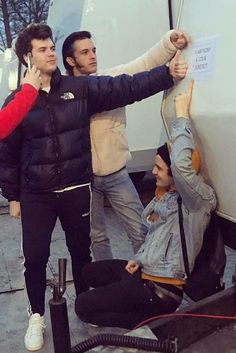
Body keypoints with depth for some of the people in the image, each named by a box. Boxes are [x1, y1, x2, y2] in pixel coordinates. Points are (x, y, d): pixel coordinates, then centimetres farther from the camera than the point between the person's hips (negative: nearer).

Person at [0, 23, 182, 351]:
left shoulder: (80, 88, -1)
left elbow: (126, 87, -9)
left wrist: (168, 73, -20)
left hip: (76, 189, 1)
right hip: (36, 195, 0)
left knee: (80, 251, 16)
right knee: (35, 257, 7)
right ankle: (37, 315, 32)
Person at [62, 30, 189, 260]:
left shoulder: (112, 77, -3)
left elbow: (145, 63, -17)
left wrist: (170, 41, -33)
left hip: (116, 173, 0)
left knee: (140, 231, 4)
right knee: (96, 236, 16)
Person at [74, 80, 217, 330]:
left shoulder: (200, 198, -20)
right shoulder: (166, 193, 7)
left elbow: (181, 164, -41)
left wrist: (182, 115, -31)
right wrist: (140, 259, 6)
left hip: (161, 288, -9)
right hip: (146, 272, 10)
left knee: (83, 307, -4)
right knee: (90, 272, 21)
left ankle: (153, 319, 2)